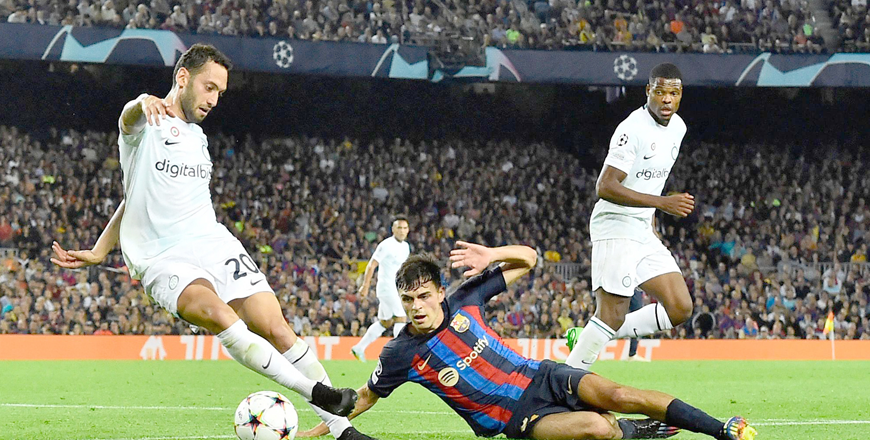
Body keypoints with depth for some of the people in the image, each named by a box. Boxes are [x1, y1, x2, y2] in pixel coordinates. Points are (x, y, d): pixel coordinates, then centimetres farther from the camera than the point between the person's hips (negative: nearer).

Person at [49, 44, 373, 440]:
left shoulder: (197, 138, 23)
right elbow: (131, 130, -27)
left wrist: (99, 251, 23)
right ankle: (314, 390, -32)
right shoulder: (147, 124, 1)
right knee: (219, 315, -33)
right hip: (163, 259, -6)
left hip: (214, 244, 6)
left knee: (275, 329, -10)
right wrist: (145, 101, -52)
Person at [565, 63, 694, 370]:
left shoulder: (677, 127, 10)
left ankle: (588, 337, 11)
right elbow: (605, 187, -25)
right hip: (616, 228, -9)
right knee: (612, 315, -14)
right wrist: (661, 202, -29)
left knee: (680, 310, 4)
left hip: (643, 232, 9)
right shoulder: (634, 130, -18)